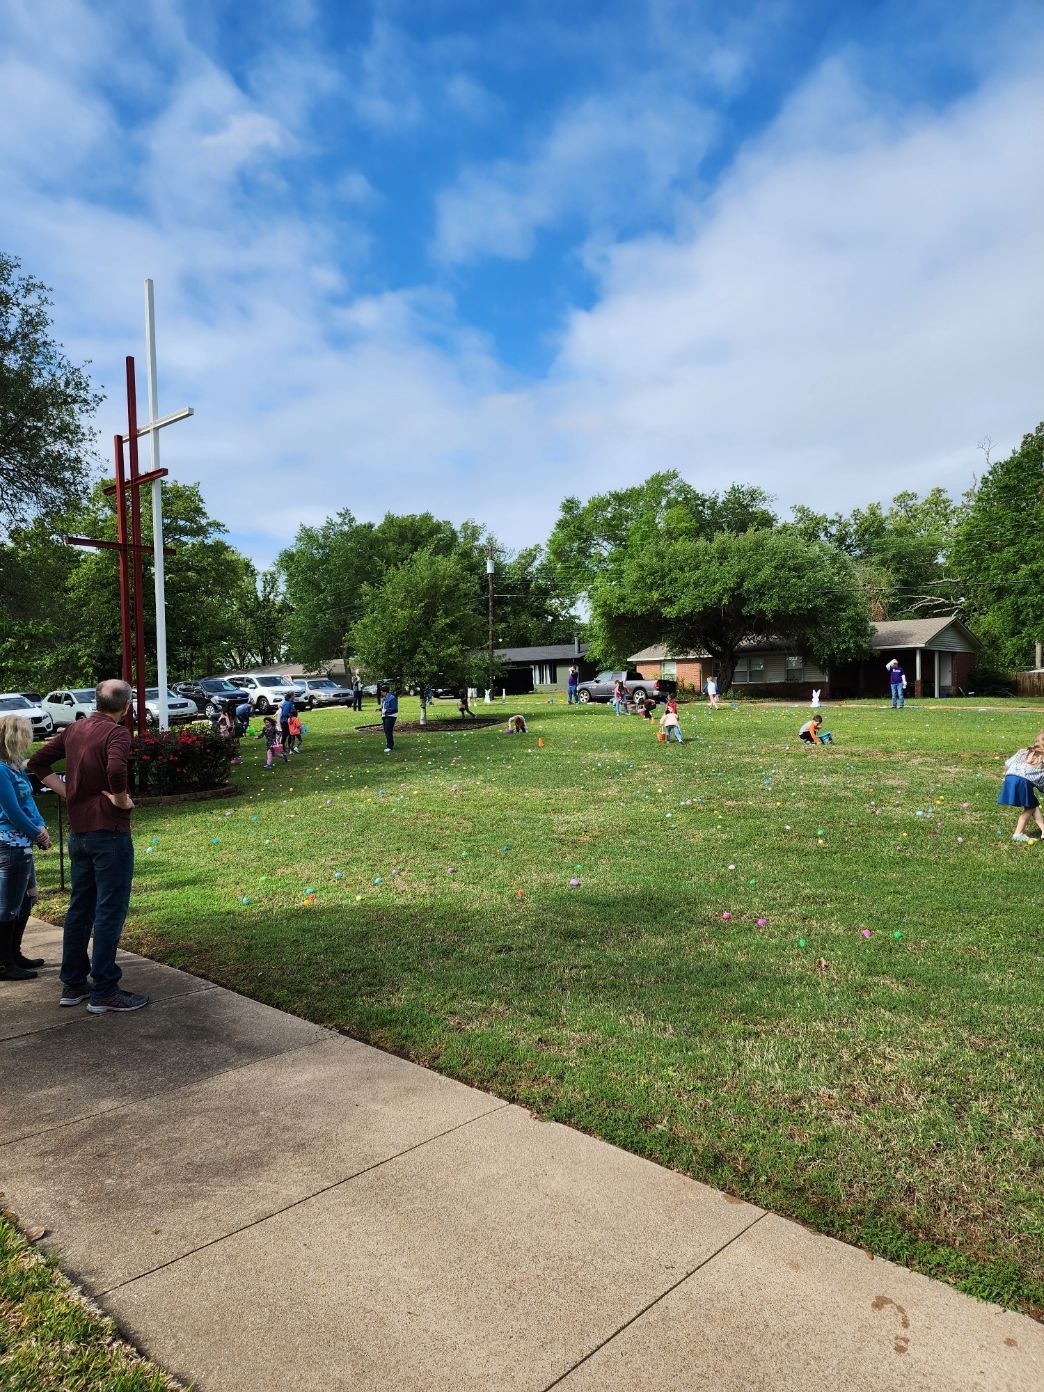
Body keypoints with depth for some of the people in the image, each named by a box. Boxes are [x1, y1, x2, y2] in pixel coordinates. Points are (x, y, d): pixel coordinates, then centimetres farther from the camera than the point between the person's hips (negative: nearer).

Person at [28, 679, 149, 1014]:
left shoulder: (74, 729, 9)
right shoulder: (117, 732, -15)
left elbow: (37, 763, 14)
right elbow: (116, 771, -33)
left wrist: (68, 793, 10)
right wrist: (121, 800, -16)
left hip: (79, 832, 8)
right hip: (110, 832, -8)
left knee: (80, 908, 16)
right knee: (110, 911, 0)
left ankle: (73, 985, 25)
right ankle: (104, 992, 6)